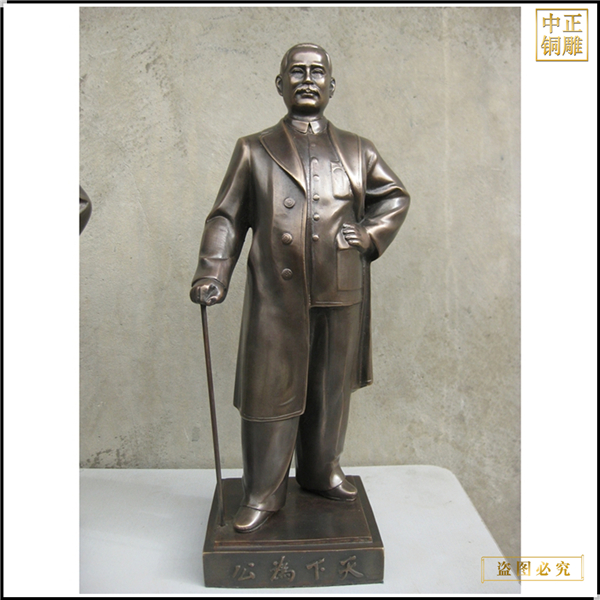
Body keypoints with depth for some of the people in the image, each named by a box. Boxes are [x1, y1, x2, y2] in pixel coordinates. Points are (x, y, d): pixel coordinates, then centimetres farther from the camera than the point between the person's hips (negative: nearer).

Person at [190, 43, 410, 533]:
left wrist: (370, 234, 3)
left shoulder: (358, 151, 14)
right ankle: (264, 493, 19)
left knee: (331, 389, 14)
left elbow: (396, 197, 21)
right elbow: (227, 218, 5)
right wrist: (212, 274, -8)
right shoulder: (254, 151, 9)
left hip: (340, 296, 3)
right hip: (276, 296, -2)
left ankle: (322, 471, 35)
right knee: (270, 392, 1)